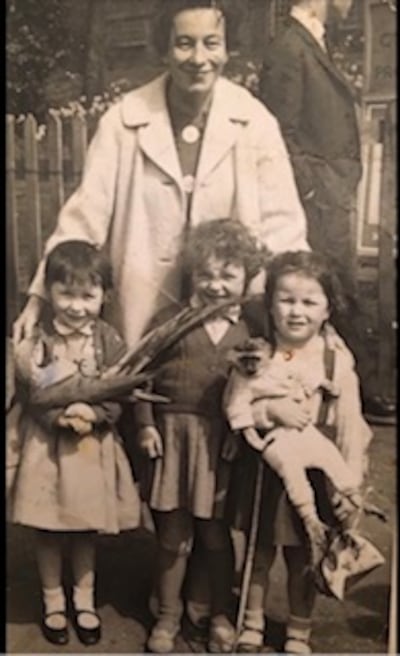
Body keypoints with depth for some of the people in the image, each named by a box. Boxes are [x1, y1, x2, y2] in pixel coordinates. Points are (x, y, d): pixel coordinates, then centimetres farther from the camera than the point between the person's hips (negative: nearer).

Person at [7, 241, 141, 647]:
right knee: (47, 530, 12)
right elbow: (27, 393, -10)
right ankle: (53, 600, 33)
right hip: (45, 445, -1)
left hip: (93, 446, 1)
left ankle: (84, 599, 36)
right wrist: (59, 415, -24)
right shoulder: (34, 342, -10)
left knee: (86, 529, 16)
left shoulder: (109, 342, -7)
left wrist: (93, 412, -25)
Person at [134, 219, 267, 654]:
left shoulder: (250, 331, 2)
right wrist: (146, 424, -5)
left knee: (216, 534, 11)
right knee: (173, 534, 11)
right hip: (173, 434, 0)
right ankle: (167, 616, 28)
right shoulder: (170, 319, 0)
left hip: (223, 441, 0)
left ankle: (221, 616, 31)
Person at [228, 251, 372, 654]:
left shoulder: (337, 360, -7)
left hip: (313, 477, 0)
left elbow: (351, 427, -7)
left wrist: (350, 484, -12)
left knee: (303, 560, 15)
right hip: (263, 472, 1)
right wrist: (272, 410, -26)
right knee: (259, 553, 17)